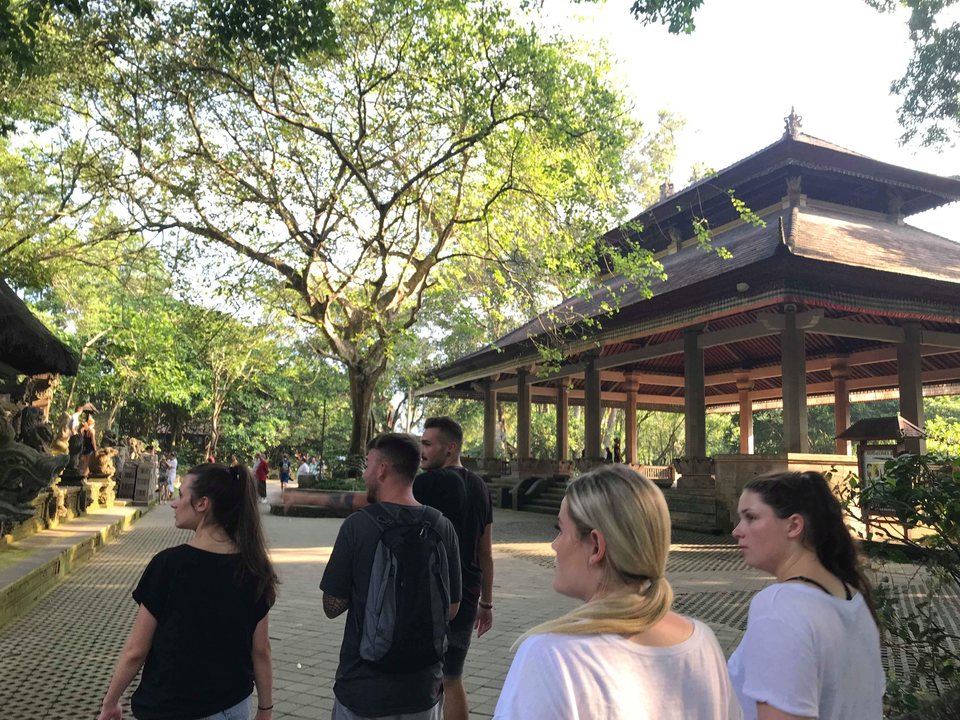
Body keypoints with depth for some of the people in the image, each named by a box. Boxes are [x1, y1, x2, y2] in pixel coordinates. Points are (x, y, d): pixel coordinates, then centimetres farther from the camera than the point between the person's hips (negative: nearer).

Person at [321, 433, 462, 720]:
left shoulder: (357, 525, -16)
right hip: (423, 690, 3)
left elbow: (333, 607, -10)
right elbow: (452, 609, 1)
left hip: (364, 689, -2)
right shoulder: (442, 527, -7)